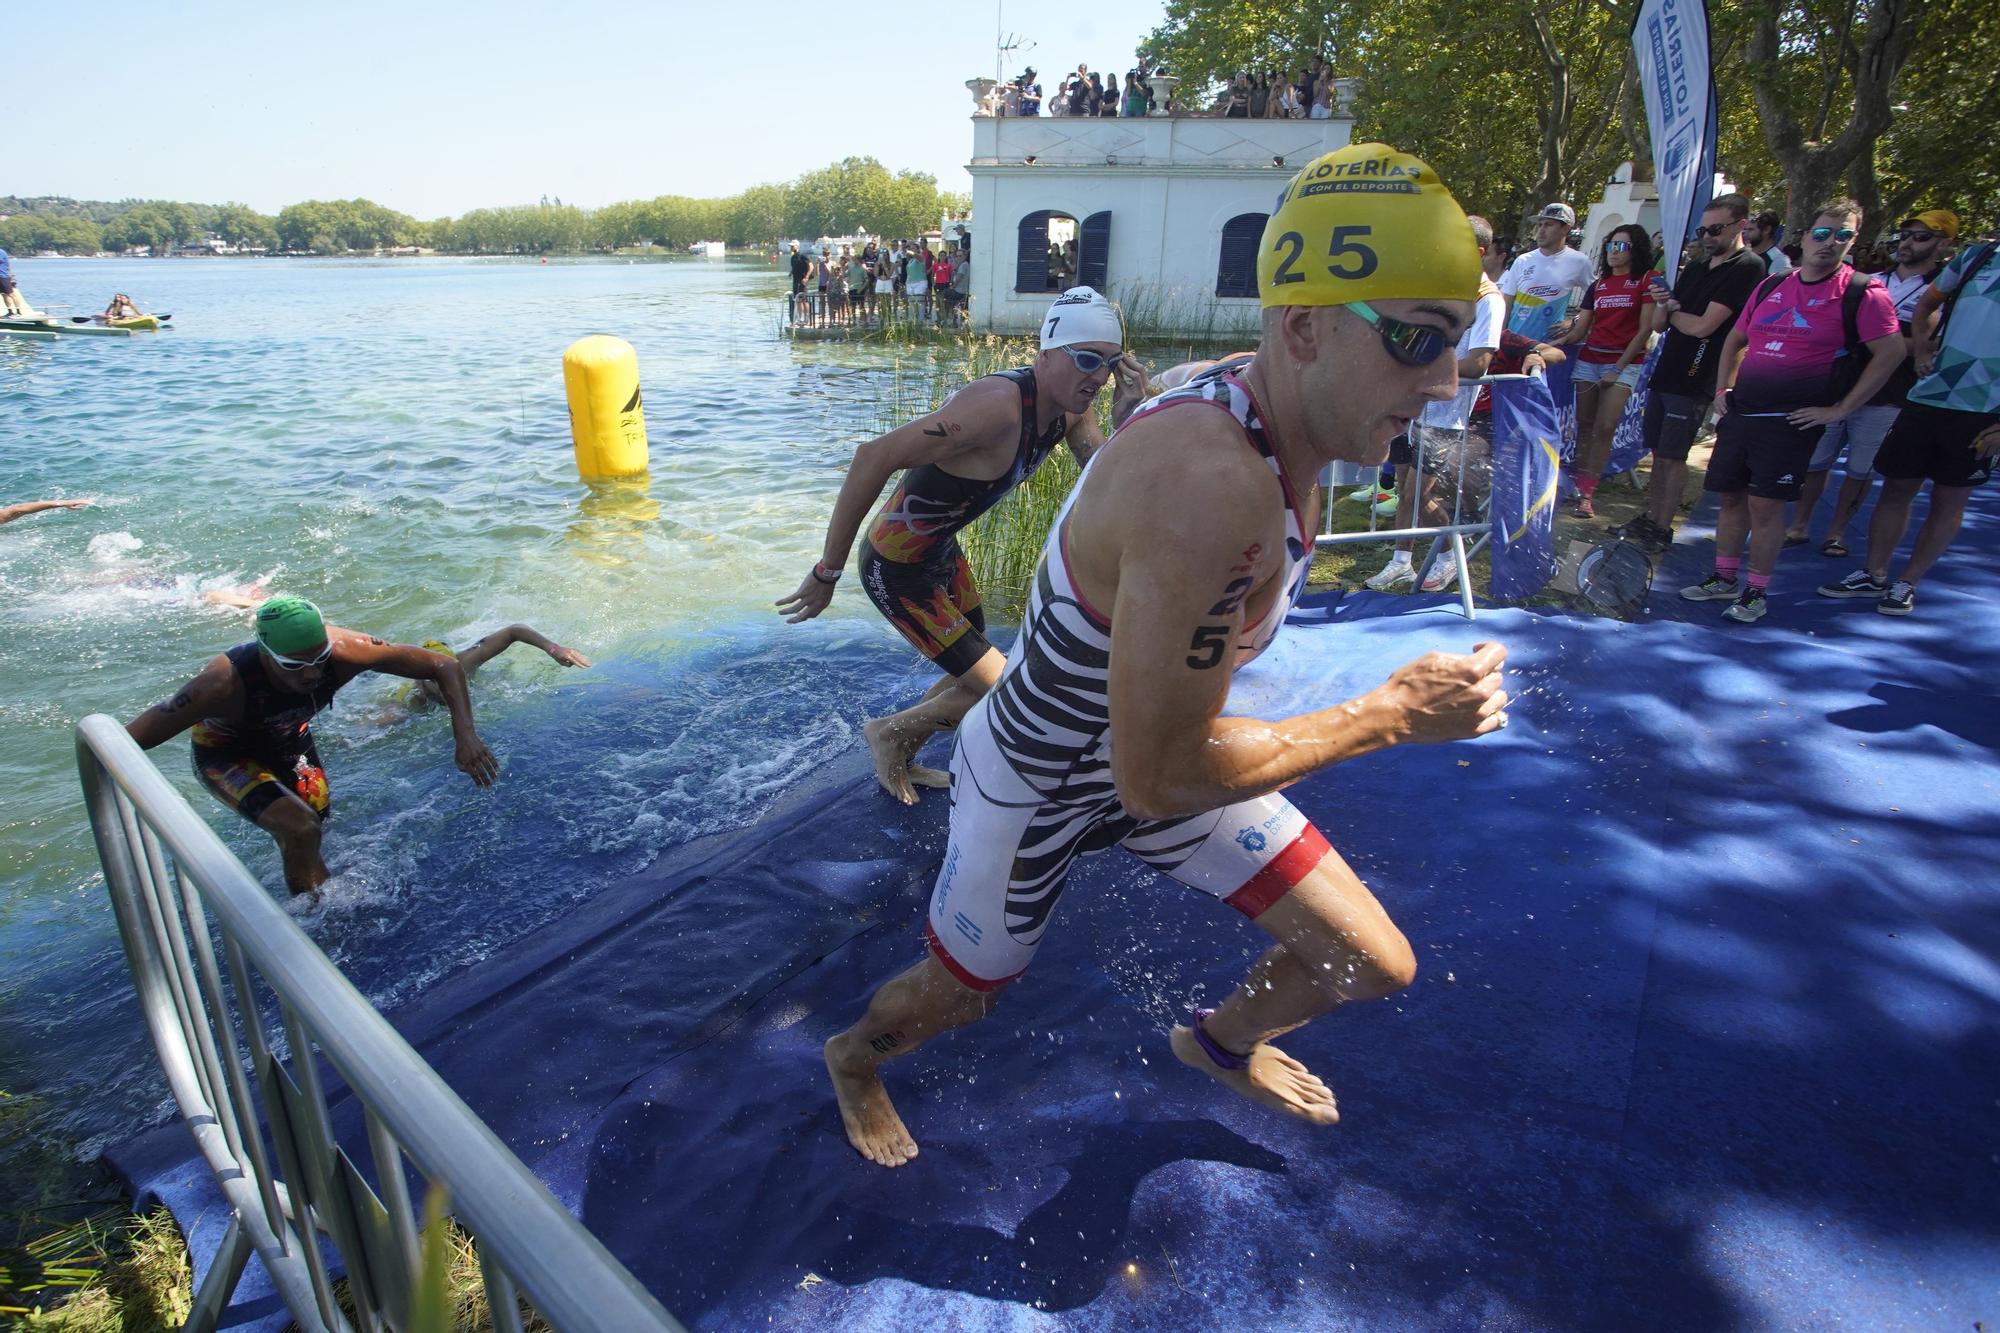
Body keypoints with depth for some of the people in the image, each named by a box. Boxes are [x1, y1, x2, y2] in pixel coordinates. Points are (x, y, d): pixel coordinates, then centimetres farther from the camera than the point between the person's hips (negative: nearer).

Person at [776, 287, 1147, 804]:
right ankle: (889, 732, 21)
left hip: (942, 552, 9)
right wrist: (827, 572, -30)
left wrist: (1126, 422, -20)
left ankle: (899, 760, 44)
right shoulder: (1000, 405, -32)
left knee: (973, 679, 21)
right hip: (896, 568, -9)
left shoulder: (1071, 411, -4)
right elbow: (875, 456, -35)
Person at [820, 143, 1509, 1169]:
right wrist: (1385, 717, -27)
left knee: (1375, 966, 11)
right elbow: (1158, 778, -37)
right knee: (958, 996, 21)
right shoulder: (1213, 484, -40)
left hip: (1156, 747, 7)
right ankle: (856, 1054, 59)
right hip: (1036, 788, -7)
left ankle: (1220, 1043, 45)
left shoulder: (1260, 426, -10)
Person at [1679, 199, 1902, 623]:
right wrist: (1723, 390, 13)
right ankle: (1724, 579, 22)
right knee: (1731, 496, 9)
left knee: (1765, 506, -6)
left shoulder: (1862, 293, -3)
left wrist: (1840, 409, -10)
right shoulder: (1771, 285, 12)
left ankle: (1757, 591, 6)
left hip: (1791, 421, -5)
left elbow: (1890, 353, -7)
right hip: (1740, 412, 5)